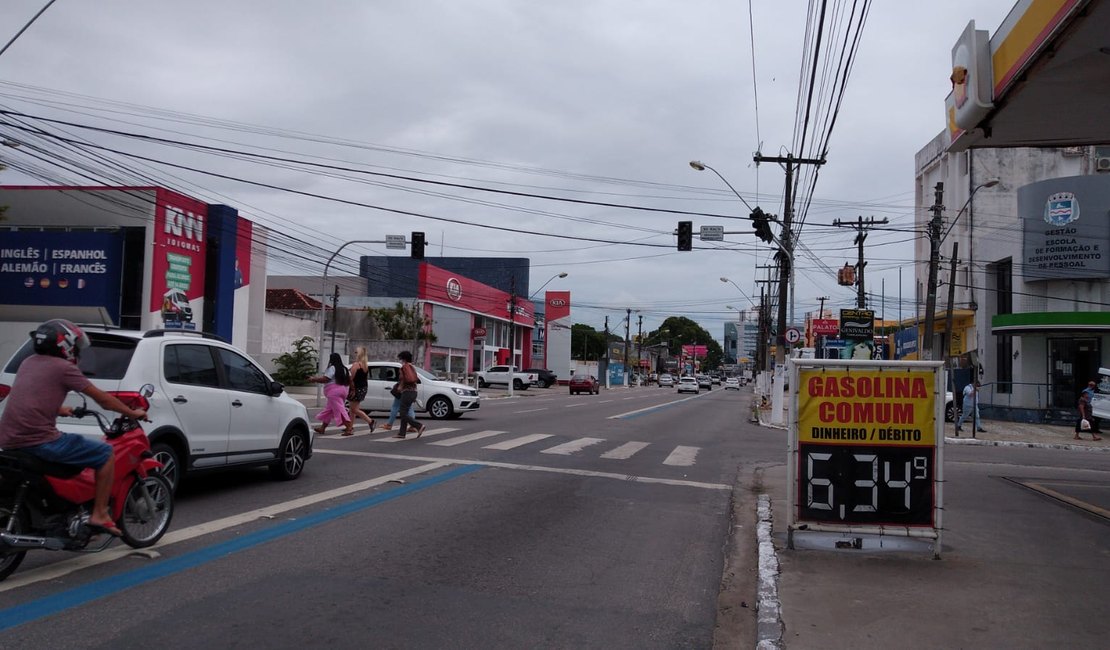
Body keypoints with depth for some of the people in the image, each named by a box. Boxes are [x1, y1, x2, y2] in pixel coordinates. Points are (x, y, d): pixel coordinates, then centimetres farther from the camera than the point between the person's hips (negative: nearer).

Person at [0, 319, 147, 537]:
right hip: (39, 441, -9)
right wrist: (133, 413, 12)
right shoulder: (63, 368, -6)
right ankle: (99, 515, 0)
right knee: (106, 453, 1)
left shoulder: (28, 363, 18)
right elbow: (103, 399, -1)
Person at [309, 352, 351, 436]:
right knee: (328, 410, 17)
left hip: (334, 391, -9)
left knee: (339, 410, -10)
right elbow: (350, 380, 9)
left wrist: (313, 379, -5)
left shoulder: (332, 368, -12)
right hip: (342, 390, 9)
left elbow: (325, 379, -15)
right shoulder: (344, 368, 12)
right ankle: (322, 428, 25)